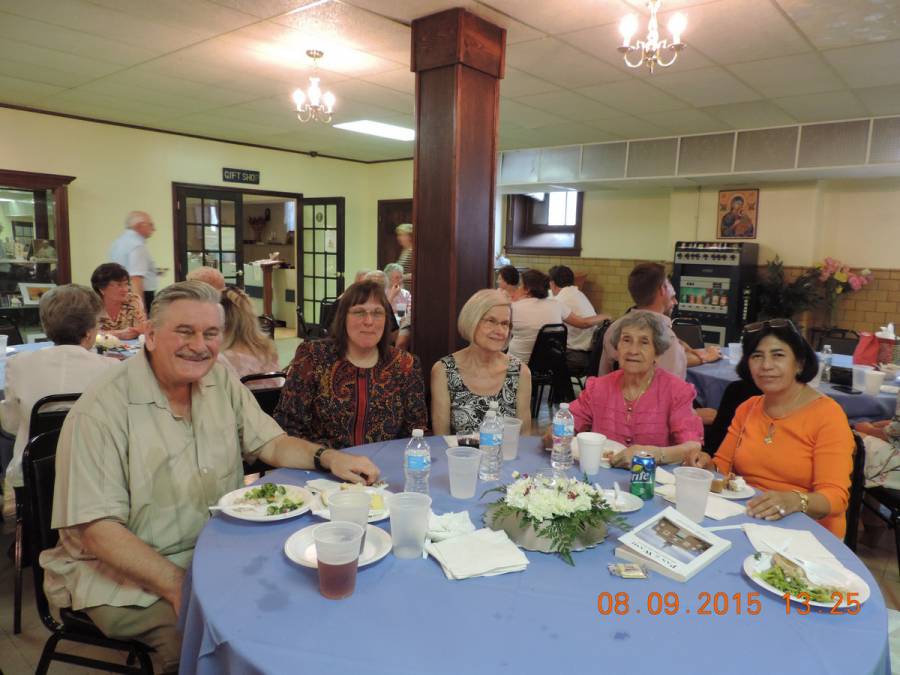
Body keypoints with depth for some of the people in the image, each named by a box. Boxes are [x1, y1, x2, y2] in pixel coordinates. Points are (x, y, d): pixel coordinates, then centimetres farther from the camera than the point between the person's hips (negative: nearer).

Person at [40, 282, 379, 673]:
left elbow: (270, 443, 6)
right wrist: (177, 584, -27)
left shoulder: (220, 381, 0)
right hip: (121, 571, -5)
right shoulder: (103, 408, -18)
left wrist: (327, 457, -13)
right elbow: (97, 528, -19)